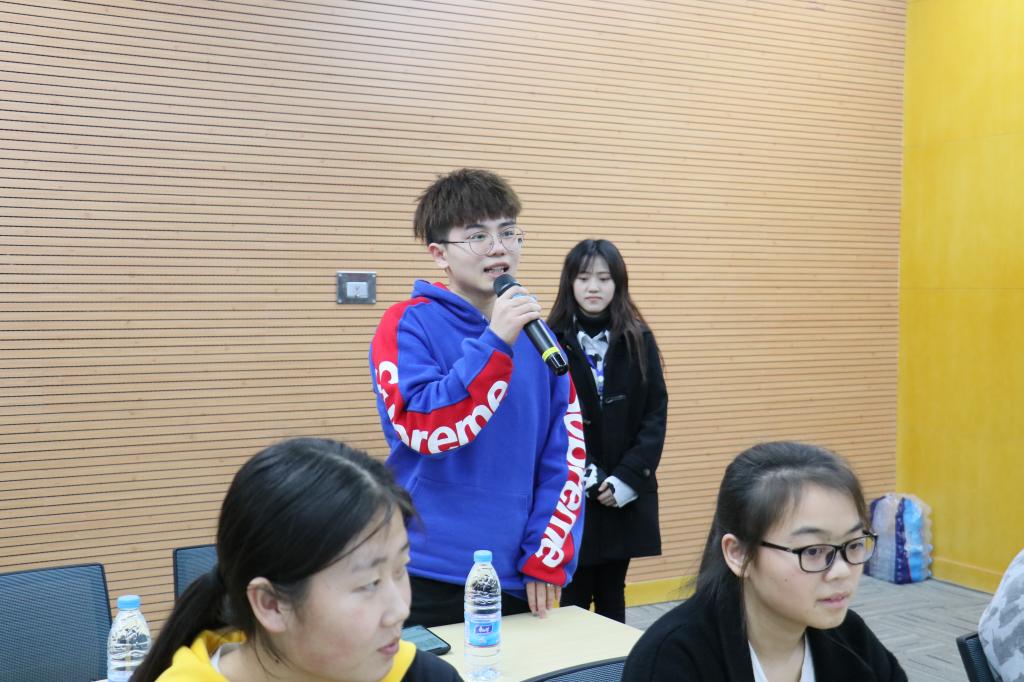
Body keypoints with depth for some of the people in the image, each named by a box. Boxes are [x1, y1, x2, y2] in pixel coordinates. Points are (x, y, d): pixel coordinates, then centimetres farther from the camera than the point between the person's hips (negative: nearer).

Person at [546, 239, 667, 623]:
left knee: (612, 594, 14)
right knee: (574, 595, 3)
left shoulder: (638, 341, 4)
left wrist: (628, 476, -10)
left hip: (624, 494, 3)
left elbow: (656, 415, 1)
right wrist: (582, 474, -15)